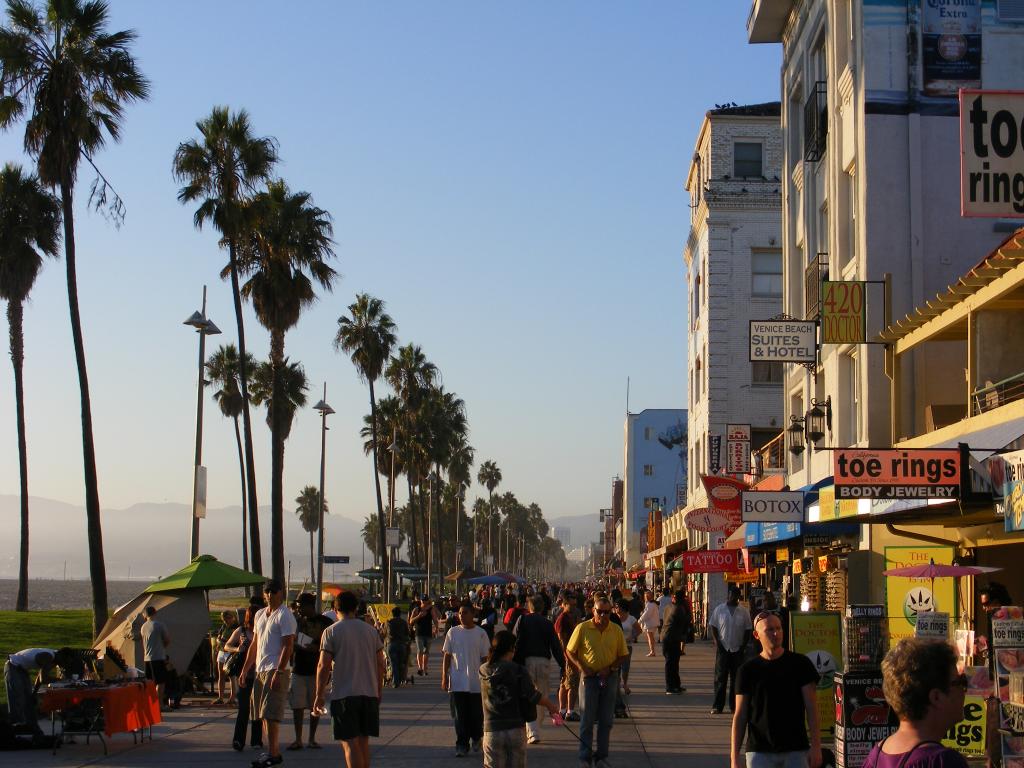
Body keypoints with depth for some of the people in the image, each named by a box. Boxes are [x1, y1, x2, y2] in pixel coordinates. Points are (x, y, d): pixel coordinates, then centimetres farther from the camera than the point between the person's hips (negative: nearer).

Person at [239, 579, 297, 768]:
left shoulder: (284, 615, -9)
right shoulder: (260, 614, 17)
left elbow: (288, 646, -15)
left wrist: (278, 672, -23)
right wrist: (245, 670, 19)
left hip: (276, 670, -9)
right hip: (260, 670, 9)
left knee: (270, 713, -12)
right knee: (262, 714, 10)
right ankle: (274, 751, 16)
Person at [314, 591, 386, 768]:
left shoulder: (331, 632, -4)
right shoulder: (370, 630, 8)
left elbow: (324, 666, -8)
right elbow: (380, 663, 9)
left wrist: (319, 695, -1)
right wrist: (379, 690, 19)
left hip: (343, 694, -4)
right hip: (369, 693, 4)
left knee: (349, 742, -5)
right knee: (363, 741, 14)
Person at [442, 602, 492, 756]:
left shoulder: (481, 634, 0)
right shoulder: (453, 632, 3)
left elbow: (485, 658, 3)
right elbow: (447, 656, 6)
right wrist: (444, 678, 1)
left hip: (476, 683, 0)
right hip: (457, 683, 0)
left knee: (476, 715, 7)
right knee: (460, 716, -1)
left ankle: (476, 738, 32)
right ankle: (461, 745, 5)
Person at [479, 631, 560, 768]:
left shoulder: (484, 670, 0)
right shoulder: (519, 671, -7)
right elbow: (533, 697, -9)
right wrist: (551, 705, 8)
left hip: (492, 731, 1)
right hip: (516, 730, -1)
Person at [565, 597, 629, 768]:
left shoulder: (616, 630, 1)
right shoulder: (582, 628, -5)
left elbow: (623, 655, 7)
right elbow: (570, 651, 2)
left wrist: (610, 668, -8)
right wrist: (581, 666, -12)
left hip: (609, 677, 2)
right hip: (589, 676, -2)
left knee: (606, 720, 8)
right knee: (587, 719, 1)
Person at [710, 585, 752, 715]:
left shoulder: (743, 612, 4)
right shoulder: (719, 609, 3)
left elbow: (747, 630, 7)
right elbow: (713, 627, 6)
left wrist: (744, 646, -2)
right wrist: (716, 642, -5)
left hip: (738, 649, 1)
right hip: (723, 649, -1)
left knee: (736, 679, 6)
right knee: (720, 677, -3)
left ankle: (734, 706, 13)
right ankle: (717, 706, -1)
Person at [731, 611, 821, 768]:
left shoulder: (800, 664, 2)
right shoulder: (748, 670, 3)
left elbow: (812, 710, 1)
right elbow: (740, 716, 4)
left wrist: (815, 746, -7)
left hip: (796, 750, 0)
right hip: (759, 752, 0)